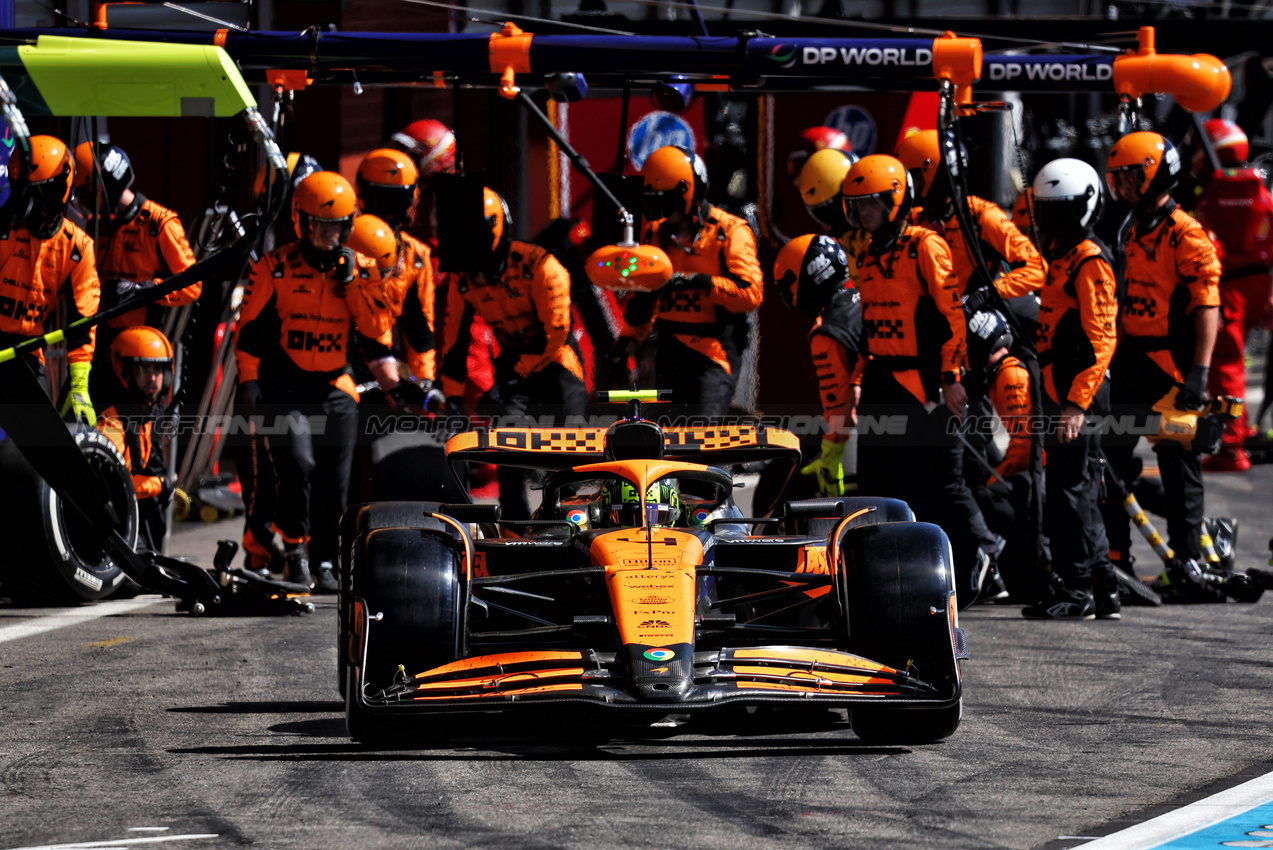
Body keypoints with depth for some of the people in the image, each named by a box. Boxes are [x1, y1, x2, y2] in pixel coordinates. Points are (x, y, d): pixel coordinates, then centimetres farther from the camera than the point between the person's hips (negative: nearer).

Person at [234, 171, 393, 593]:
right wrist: (248, 380, -3)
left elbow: (377, 325, -1)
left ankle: (323, 562, 16)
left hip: (336, 390, 4)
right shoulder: (275, 268, 0)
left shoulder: (356, 270, 9)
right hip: (285, 388, -3)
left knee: (333, 485, 4)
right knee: (298, 464, -23)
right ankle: (294, 548, -7)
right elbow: (248, 328, 3)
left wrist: (351, 280, -9)